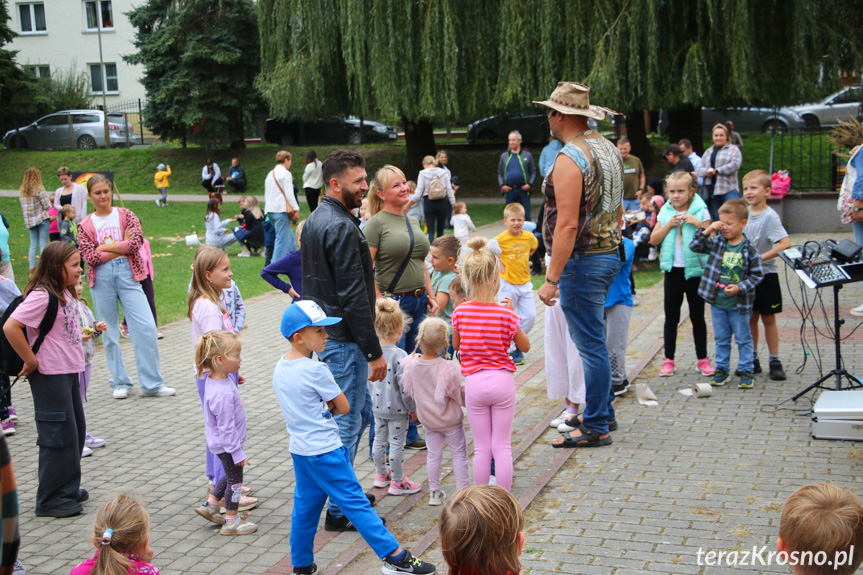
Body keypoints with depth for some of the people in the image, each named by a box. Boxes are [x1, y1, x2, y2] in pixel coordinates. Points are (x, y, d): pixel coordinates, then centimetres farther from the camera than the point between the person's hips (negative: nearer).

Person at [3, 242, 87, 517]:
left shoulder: (64, 292, 9)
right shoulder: (41, 295, -20)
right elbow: (11, 327, -28)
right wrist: (30, 361, -21)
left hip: (69, 371, 9)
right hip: (49, 375, -9)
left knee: (76, 431, 16)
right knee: (60, 436, -4)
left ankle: (68, 489, 29)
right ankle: (51, 500, 7)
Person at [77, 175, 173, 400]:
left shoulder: (125, 215, 7)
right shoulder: (85, 226, 7)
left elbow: (136, 242, -9)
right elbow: (90, 257, -6)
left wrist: (106, 246, -6)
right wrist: (121, 248, -6)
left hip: (127, 274, -1)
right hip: (101, 278, 1)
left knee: (146, 327, -8)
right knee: (109, 332, 6)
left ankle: (151, 384, 0)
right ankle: (120, 383, 19)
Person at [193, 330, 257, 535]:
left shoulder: (214, 378, -7)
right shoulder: (223, 394, -36)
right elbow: (226, 428, -29)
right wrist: (238, 452, -22)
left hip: (220, 441, 10)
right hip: (226, 444, -10)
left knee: (231, 475, 26)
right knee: (235, 480, 8)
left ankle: (210, 505, 36)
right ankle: (231, 522, 23)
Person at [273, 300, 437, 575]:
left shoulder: (280, 368, 6)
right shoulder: (315, 370, -19)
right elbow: (344, 407, -10)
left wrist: (322, 408, 2)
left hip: (299, 449, 8)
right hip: (324, 451, -8)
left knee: (305, 507, 16)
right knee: (355, 503, -4)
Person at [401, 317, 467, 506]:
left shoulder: (410, 364, -16)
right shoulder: (449, 368, -27)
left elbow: (409, 390, -1)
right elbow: (461, 396, -17)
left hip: (427, 418, 4)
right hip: (450, 419, -4)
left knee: (433, 455, 16)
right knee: (459, 453, 12)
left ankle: (434, 492, 22)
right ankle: (463, 490, 15)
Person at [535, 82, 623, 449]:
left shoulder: (570, 158, -18)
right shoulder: (608, 149, 11)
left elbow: (567, 225, -23)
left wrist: (551, 279, -21)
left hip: (582, 261, -9)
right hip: (609, 255, 9)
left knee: (590, 345, -3)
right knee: (591, 340, 20)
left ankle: (595, 428, 5)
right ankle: (603, 409, 30)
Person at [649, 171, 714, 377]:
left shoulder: (700, 211, -4)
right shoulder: (665, 212, 4)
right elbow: (654, 239, 1)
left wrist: (698, 224, -19)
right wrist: (669, 225, -12)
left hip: (695, 271, -2)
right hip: (673, 270, 2)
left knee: (698, 317, 7)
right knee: (671, 318, 7)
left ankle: (702, 359, 17)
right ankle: (668, 360, 14)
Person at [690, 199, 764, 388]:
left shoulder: (749, 249, -12)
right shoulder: (717, 242, 0)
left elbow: (757, 275, -8)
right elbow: (695, 246, 0)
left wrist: (739, 287, -19)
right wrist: (707, 230, -11)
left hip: (739, 304, -4)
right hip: (717, 302, 4)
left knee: (743, 339, 8)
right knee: (721, 338, 15)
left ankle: (746, 371, 18)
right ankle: (721, 369, 25)